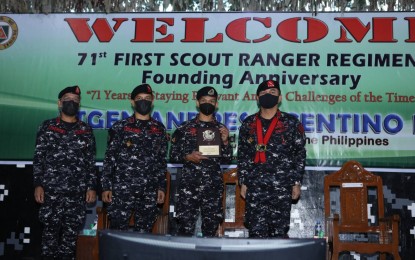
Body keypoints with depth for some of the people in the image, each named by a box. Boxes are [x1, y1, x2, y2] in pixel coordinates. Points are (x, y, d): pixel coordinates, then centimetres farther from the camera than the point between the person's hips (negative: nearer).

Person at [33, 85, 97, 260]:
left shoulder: (86, 130, 10)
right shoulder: (47, 127, 6)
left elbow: (90, 162, 9)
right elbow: (38, 158, 4)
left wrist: (92, 187, 2)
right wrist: (38, 184, -5)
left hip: (77, 192, 1)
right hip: (51, 190, -1)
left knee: (72, 232, 4)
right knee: (50, 231, 3)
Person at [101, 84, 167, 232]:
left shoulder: (159, 129, 10)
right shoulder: (120, 127, 3)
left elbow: (162, 161, 12)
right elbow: (109, 158, 2)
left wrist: (161, 187, 7)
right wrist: (106, 186, -4)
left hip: (149, 192, 2)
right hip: (121, 189, -2)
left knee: (144, 233, 7)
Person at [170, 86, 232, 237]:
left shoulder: (221, 129, 10)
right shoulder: (185, 128, 5)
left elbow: (226, 160, 8)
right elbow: (173, 156, 6)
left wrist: (225, 141, -7)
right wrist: (187, 157, -12)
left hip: (213, 186, 2)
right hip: (189, 184, -1)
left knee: (211, 228, 5)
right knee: (185, 228, -3)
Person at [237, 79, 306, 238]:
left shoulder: (292, 123, 4)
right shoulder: (248, 124, 10)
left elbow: (300, 155, 4)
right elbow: (242, 156, 12)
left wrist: (296, 183, -1)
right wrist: (243, 183, 7)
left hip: (282, 186, -1)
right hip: (255, 186, 1)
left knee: (279, 231, 3)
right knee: (256, 231, 0)